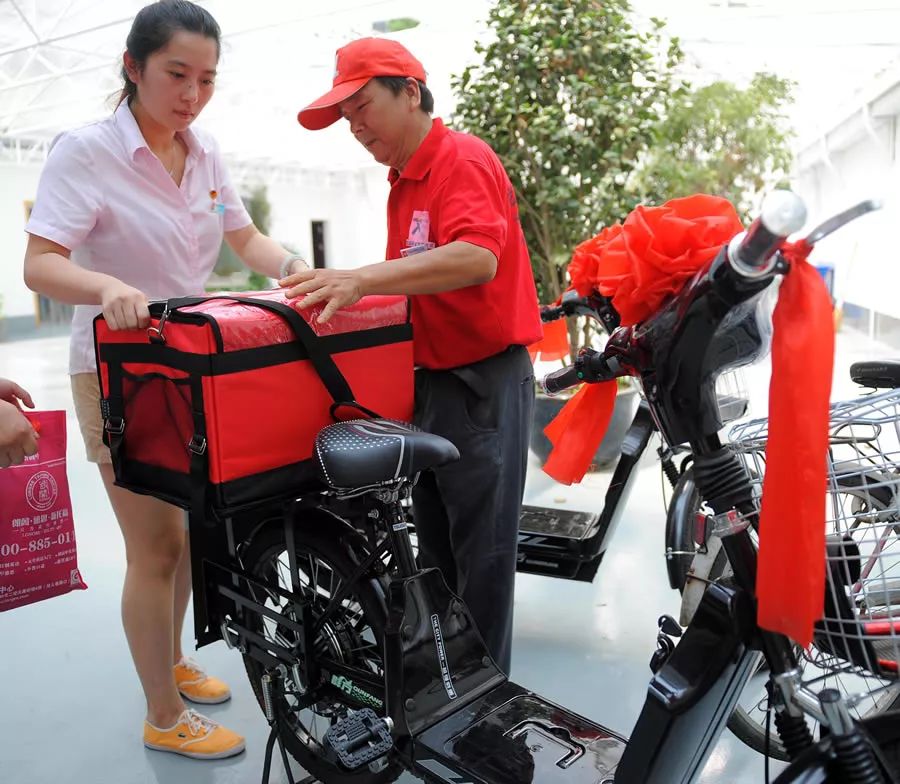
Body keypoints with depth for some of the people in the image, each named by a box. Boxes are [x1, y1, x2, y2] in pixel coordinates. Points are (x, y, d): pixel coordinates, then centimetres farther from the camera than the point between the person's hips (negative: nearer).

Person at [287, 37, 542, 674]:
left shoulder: (464, 160, -13)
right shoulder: (402, 184, 14)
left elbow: (476, 258, -32)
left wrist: (363, 278, -37)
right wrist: (341, 290, 7)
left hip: (483, 382, -9)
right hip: (430, 379, 10)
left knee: (480, 551, 1)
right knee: (435, 544, 19)